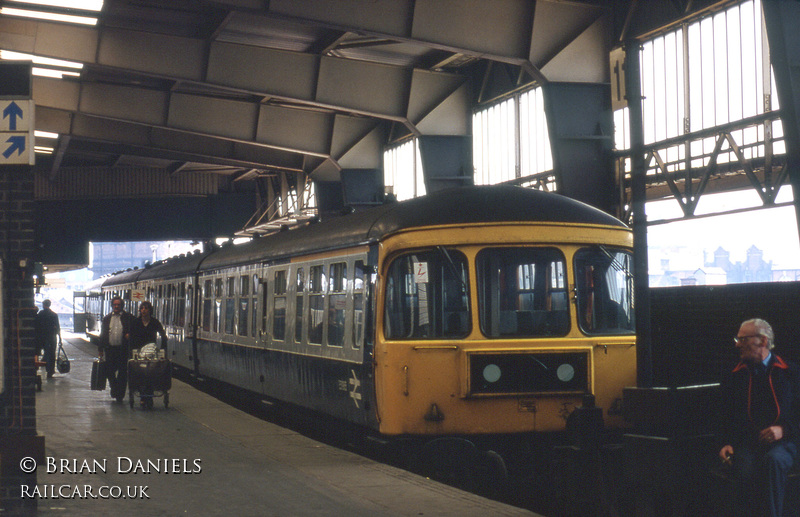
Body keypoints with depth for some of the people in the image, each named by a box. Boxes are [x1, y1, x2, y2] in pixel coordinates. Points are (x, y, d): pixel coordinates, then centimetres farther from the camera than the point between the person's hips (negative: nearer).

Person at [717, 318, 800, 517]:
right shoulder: (734, 378, 15)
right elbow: (727, 419, 16)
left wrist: (783, 430, -11)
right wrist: (727, 443, -2)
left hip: (781, 443, -1)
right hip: (745, 444, 1)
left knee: (773, 460, -37)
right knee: (745, 470, -33)